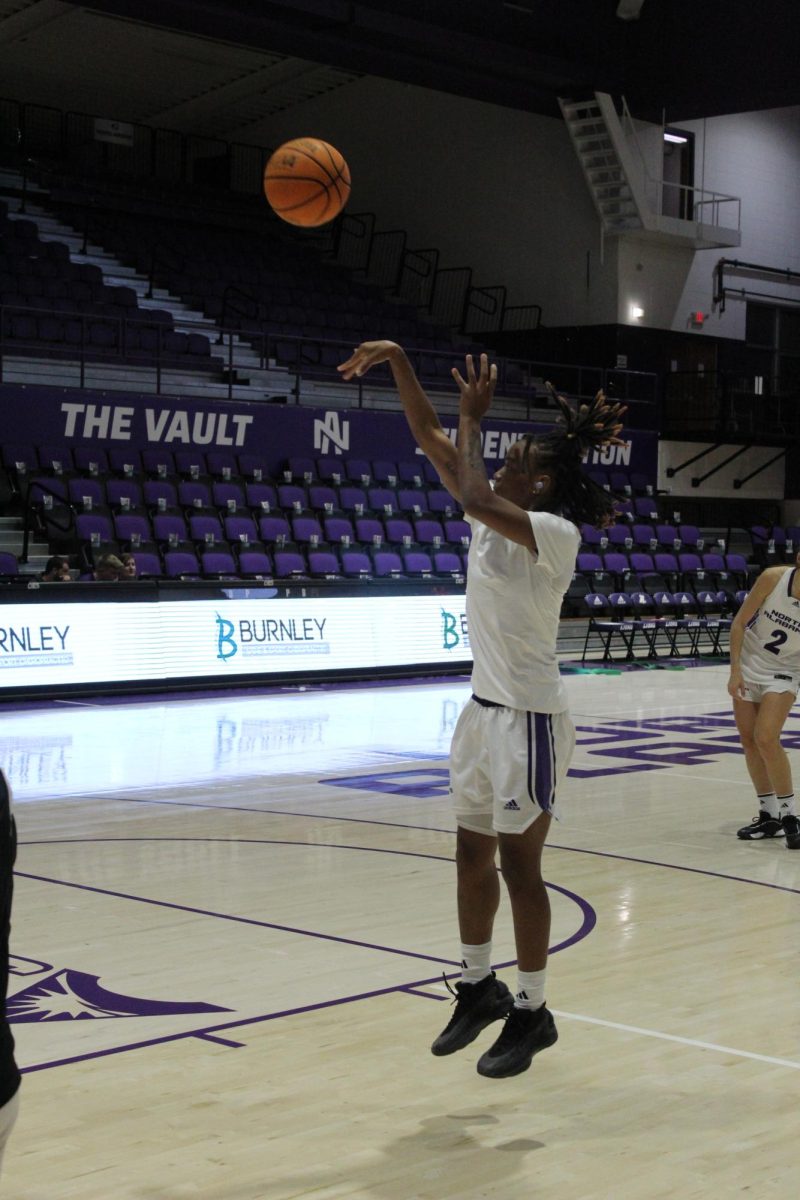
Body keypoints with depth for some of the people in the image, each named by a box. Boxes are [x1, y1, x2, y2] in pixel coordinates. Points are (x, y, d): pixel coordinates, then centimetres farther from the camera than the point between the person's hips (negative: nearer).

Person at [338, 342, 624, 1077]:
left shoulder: (556, 533, -18)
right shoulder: (496, 516, 4)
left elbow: (476, 497, -35)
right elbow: (429, 438, 4)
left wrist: (475, 417, -22)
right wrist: (398, 361, -4)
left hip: (529, 718, -8)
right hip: (485, 709, 8)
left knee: (518, 864, 1)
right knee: (472, 854, 16)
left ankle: (532, 1012, 15)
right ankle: (478, 987, 32)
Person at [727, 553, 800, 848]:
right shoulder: (773, 578, -19)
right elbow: (739, 623, -10)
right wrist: (735, 670, -14)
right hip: (749, 665, 3)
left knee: (766, 738, -19)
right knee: (748, 740, 6)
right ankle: (770, 816, 20)